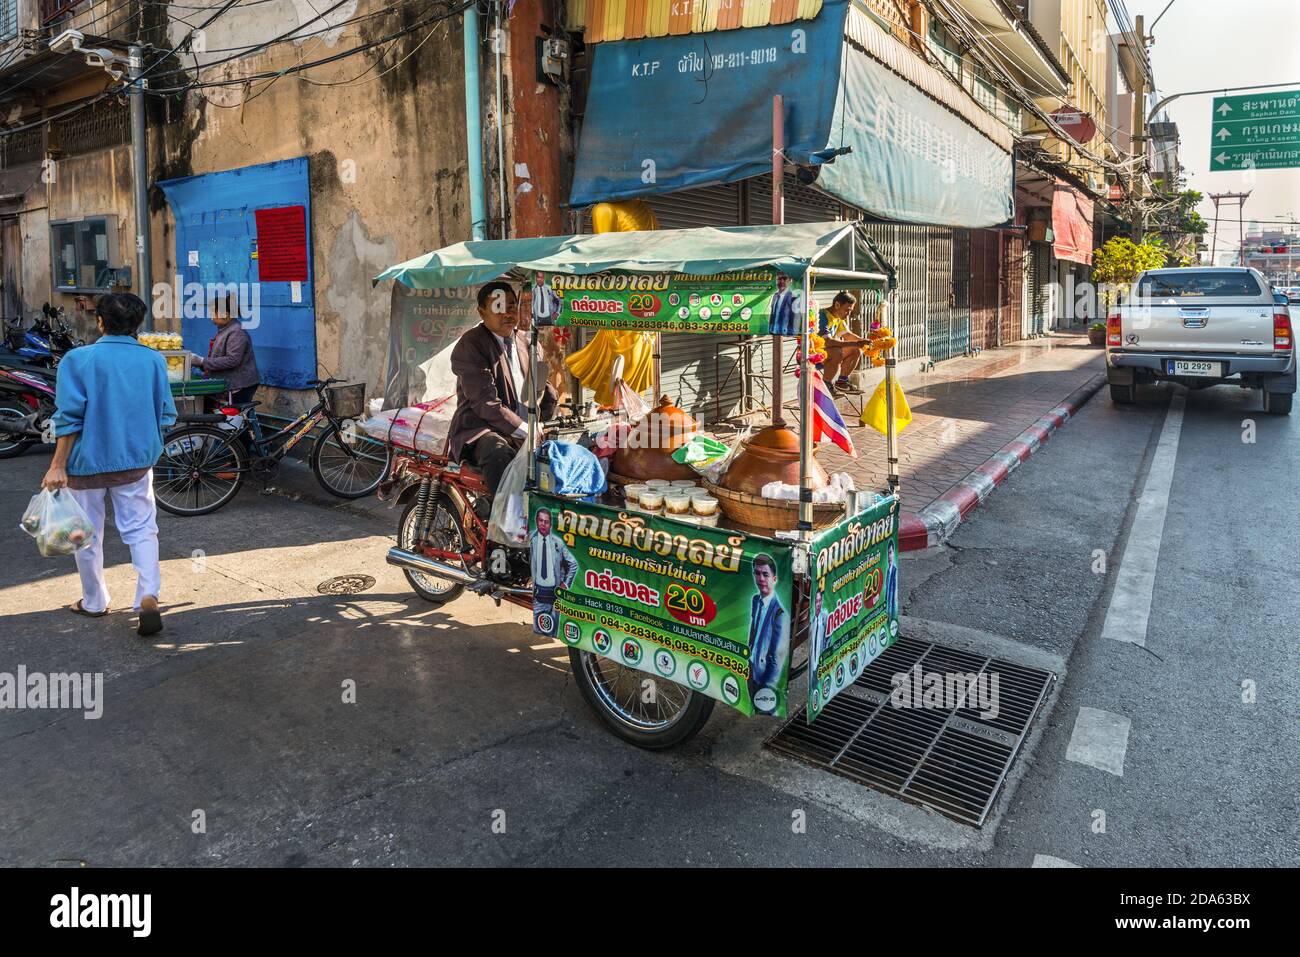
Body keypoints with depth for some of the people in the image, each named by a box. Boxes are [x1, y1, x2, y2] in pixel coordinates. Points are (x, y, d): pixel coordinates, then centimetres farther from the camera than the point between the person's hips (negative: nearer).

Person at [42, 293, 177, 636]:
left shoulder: (78, 359, -10)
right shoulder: (154, 360, -2)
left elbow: (69, 417, -13)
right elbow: (166, 415, 3)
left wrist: (58, 466, -9)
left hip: (87, 462, -2)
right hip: (136, 461, 2)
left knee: (88, 535, 14)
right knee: (141, 530, 7)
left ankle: (94, 603, 28)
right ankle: (148, 595, -12)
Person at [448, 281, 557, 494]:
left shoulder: (529, 344, 17)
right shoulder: (469, 346, -5)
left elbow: (547, 392, 18)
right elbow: (485, 402, -16)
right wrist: (525, 430, -20)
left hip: (528, 430, 7)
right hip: (482, 429, -6)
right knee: (499, 455, -38)